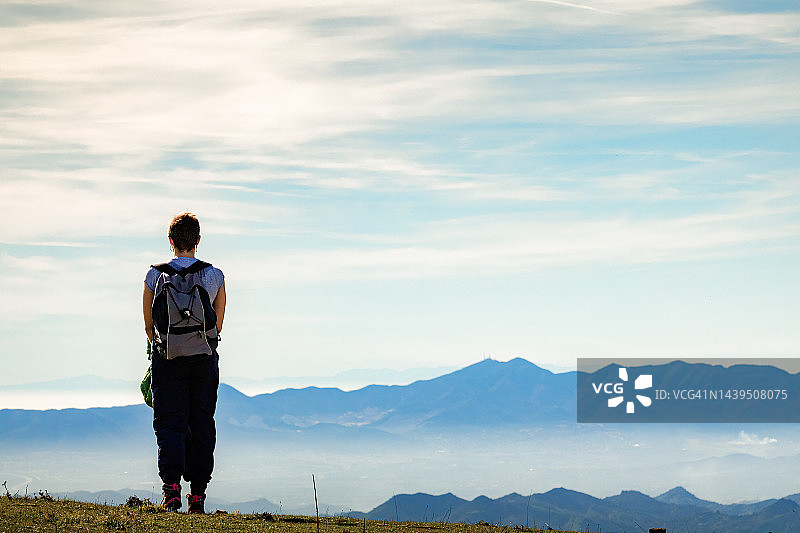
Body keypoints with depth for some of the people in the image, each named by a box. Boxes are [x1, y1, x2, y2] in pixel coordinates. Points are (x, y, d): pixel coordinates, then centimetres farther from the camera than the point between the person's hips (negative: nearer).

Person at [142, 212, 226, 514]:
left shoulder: (156, 275, -2)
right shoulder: (216, 276, 1)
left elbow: (149, 325, 6)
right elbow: (218, 325, 7)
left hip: (168, 357, -1)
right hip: (205, 359, 1)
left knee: (169, 423, 2)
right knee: (202, 424, 8)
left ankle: (171, 484, -18)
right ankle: (198, 495, 8)